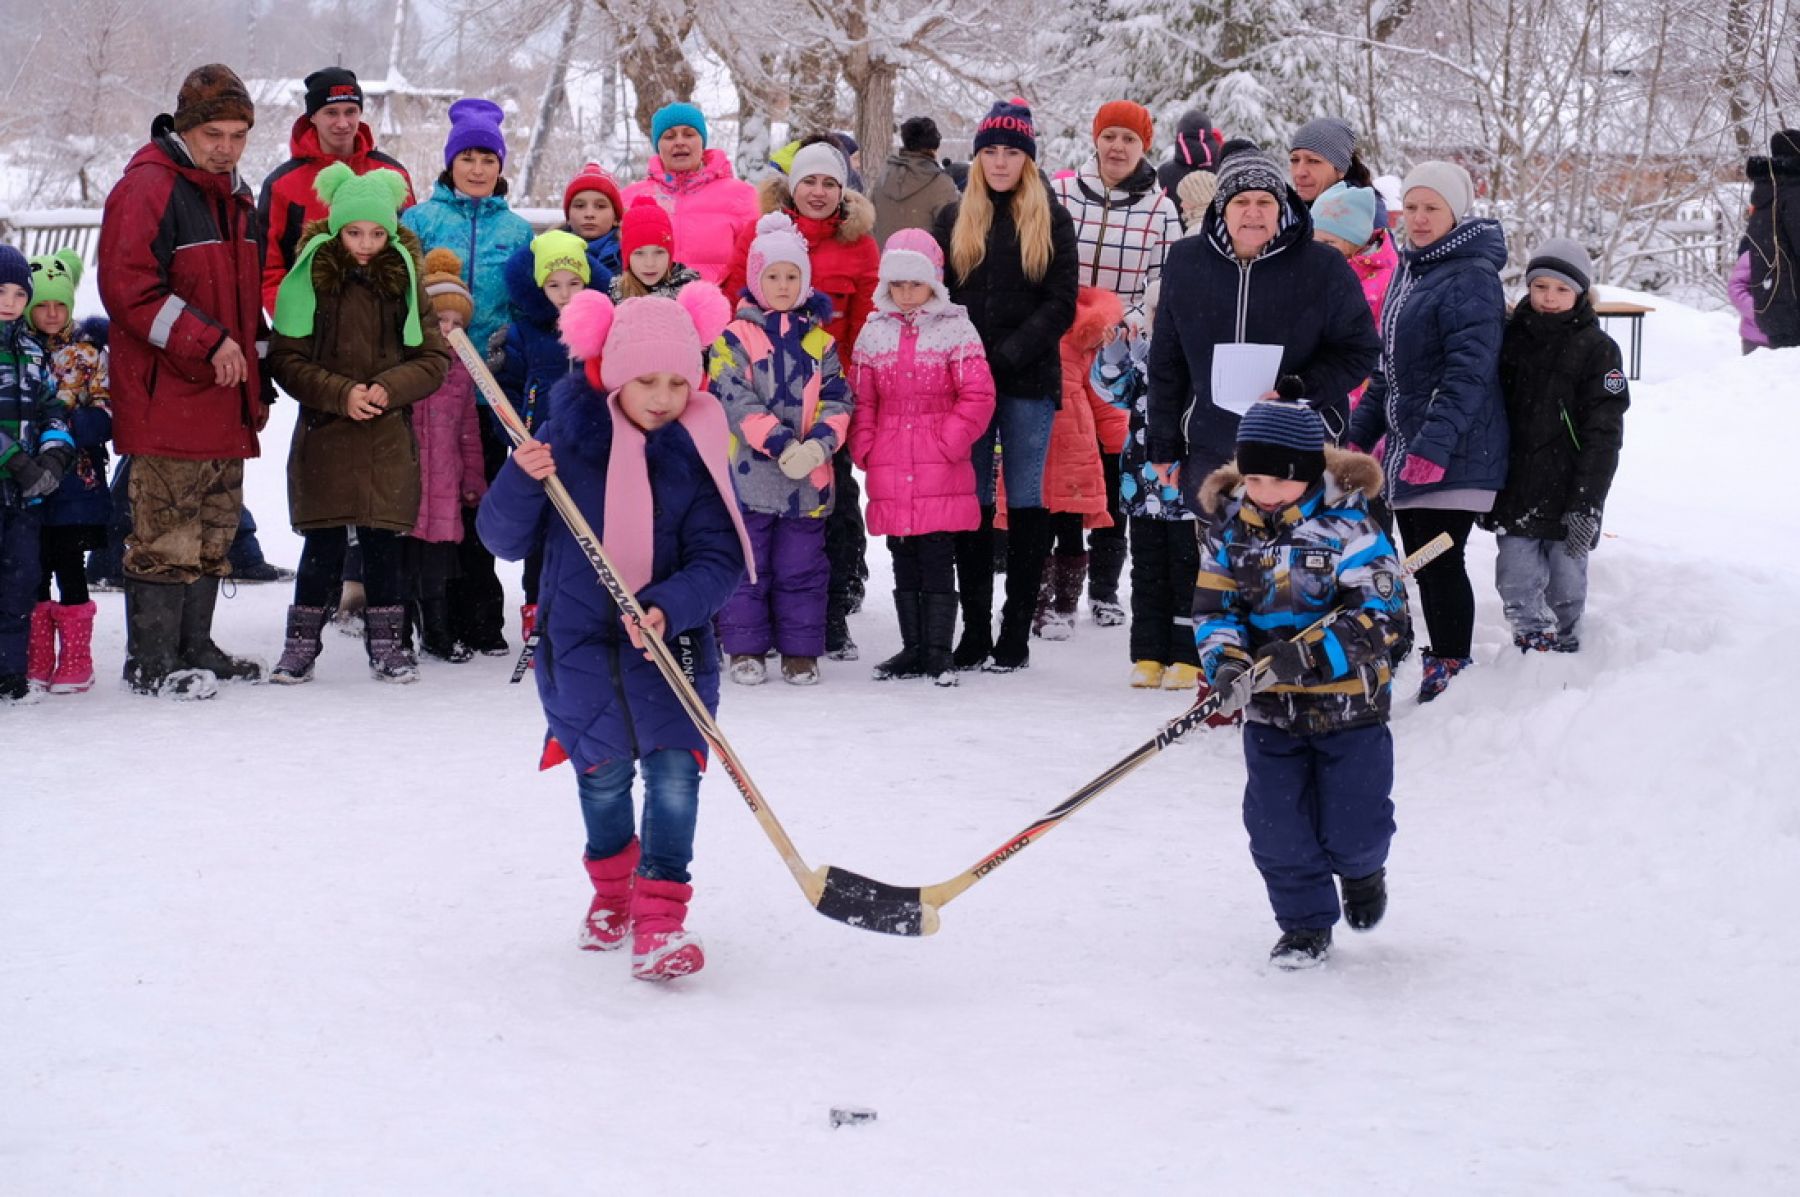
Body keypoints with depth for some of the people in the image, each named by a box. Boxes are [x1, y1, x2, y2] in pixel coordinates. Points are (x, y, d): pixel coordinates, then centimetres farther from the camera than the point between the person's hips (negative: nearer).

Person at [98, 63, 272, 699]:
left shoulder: (235, 195, 18)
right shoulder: (147, 188, -11)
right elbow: (129, 290, -18)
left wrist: (256, 378, 22)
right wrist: (207, 342, -19)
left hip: (224, 398, 9)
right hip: (164, 401, -9)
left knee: (214, 530, 13)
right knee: (165, 533, -7)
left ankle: (194, 646, 22)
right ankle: (151, 660, -2)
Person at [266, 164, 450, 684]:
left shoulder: (404, 280, 5)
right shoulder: (310, 278, -2)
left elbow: (433, 358, 5)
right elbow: (287, 359, -4)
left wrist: (389, 388, -12)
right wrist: (341, 393, -16)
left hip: (389, 436, 2)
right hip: (324, 432, -2)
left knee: (384, 541, 4)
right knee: (323, 543, 0)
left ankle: (387, 644, 15)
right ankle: (301, 642, 11)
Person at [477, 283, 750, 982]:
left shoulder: (696, 454, -6)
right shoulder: (565, 441, -6)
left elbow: (719, 558, -10)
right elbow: (505, 539, -1)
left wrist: (668, 607, -27)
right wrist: (521, 481, -20)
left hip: (672, 642, -1)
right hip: (581, 641, 1)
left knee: (674, 769, -13)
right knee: (603, 772, 12)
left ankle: (660, 917, -7)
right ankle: (611, 889, 38)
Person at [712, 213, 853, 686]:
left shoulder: (819, 340, 10)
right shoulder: (734, 336, -1)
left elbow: (837, 398, 5)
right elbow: (734, 398, -11)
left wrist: (819, 442, -15)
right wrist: (780, 444, -20)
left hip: (808, 475, 3)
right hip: (749, 472, -3)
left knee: (802, 567, 7)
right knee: (748, 564, 3)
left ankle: (801, 651, 14)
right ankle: (745, 648, 12)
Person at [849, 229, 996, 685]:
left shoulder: (955, 329, -1)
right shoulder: (874, 332, 10)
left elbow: (977, 396, -4)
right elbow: (861, 399, 13)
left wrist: (949, 442, -11)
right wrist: (864, 448, 2)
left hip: (941, 475, -4)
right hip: (890, 474, 4)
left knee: (937, 561, -4)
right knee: (904, 564, 10)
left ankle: (938, 653, 1)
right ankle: (913, 650, 18)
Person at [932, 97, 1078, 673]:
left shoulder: (1051, 220, 4)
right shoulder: (954, 219, 12)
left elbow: (1061, 303, -3)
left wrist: (1009, 353, -14)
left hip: (1029, 381, -2)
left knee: (1025, 500, 0)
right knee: (971, 499, 3)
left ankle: (1016, 631, 2)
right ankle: (974, 629, 8)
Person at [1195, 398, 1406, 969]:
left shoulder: (1346, 525, -15)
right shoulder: (1230, 526, -2)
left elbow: (1381, 613, -19)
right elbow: (1212, 607, 4)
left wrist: (1307, 655, -28)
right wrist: (1226, 664, -17)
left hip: (1348, 703, -3)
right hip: (1270, 711, 3)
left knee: (1352, 830, 4)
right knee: (1277, 828, 1)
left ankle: (1362, 870, 39)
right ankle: (1305, 924, 21)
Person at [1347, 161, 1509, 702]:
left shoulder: (1471, 280, -13)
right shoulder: (1408, 273, 17)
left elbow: (1469, 373, -21)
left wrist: (1434, 444, -28)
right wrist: (1359, 433, 22)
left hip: (1452, 456, -9)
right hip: (1407, 450, 9)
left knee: (1442, 562, -8)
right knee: (1424, 566, 12)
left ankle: (1451, 674, -1)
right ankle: (1441, 659, 20)